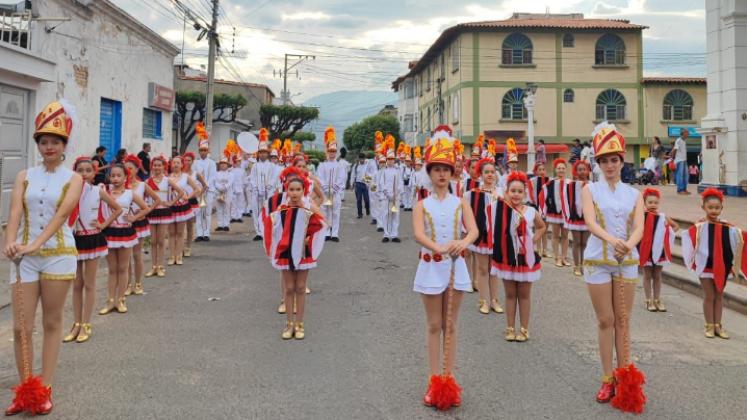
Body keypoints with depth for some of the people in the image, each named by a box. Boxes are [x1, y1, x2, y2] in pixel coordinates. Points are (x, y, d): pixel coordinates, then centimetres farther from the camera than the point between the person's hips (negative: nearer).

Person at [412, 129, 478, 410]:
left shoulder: (461, 203, 1)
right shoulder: (422, 205, -2)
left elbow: (474, 230, -13)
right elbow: (418, 235, -18)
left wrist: (462, 244, -36)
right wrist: (439, 248, -37)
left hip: (456, 266, 1)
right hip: (431, 266, -1)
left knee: (451, 324, 9)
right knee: (434, 325, 7)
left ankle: (449, 378, 18)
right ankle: (435, 380, 15)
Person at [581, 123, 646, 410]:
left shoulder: (634, 194, 5)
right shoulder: (590, 190, -1)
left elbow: (639, 227, -10)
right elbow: (590, 222, -18)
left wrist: (628, 245, -32)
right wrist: (611, 239, -38)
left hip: (627, 261, 2)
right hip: (598, 261, -2)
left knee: (623, 320, 7)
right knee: (605, 321, 4)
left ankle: (625, 377, 16)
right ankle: (608, 379, 13)